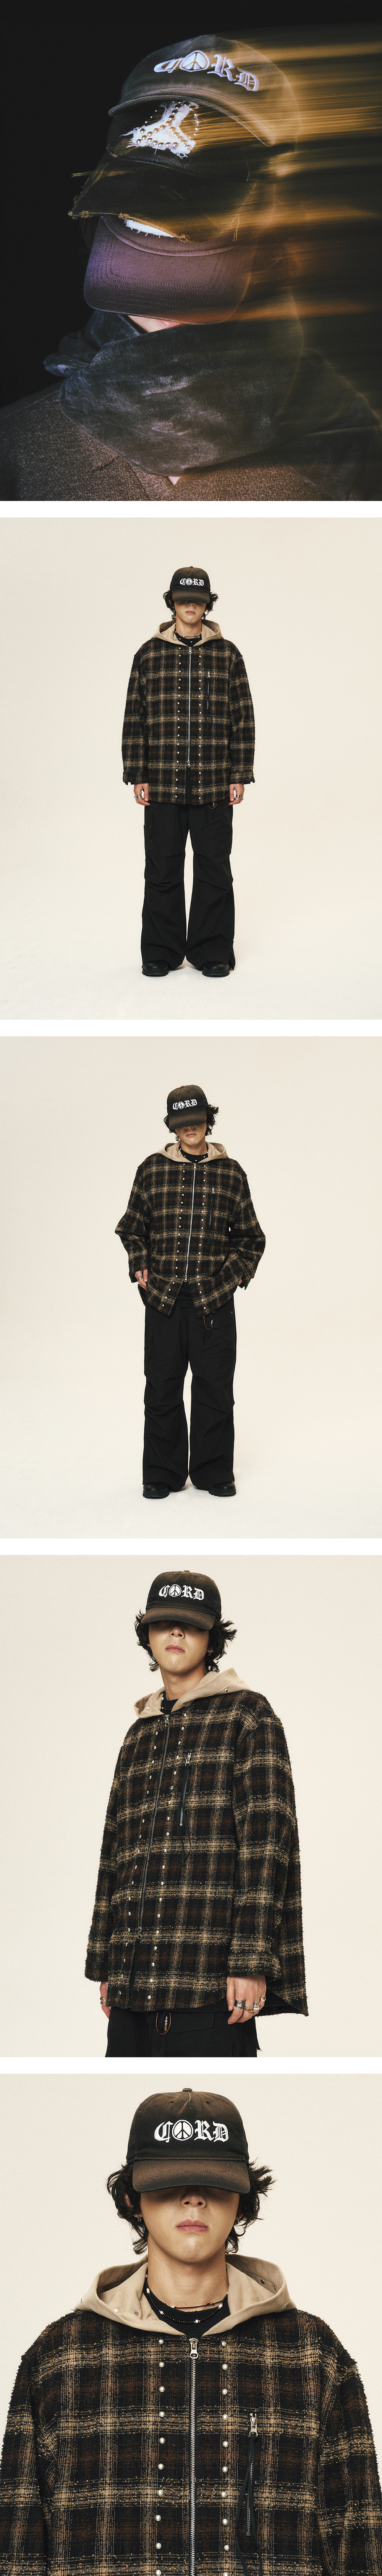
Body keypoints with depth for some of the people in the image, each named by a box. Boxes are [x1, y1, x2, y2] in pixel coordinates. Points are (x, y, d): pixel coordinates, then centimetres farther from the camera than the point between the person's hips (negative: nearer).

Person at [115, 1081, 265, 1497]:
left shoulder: (231, 1173, 6)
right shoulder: (152, 1169, 6)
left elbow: (250, 1237, 14)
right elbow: (132, 1226, 16)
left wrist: (236, 1274, 1)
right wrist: (140, 1267, 4)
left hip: (214, 1300, 0)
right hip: (163, 1299, 0)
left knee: (215, 1386, 2)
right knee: (162, 1387, 3)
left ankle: (213, 1471, 14)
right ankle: (162, 1474, 13)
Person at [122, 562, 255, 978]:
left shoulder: (228, 655, 6)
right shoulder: (149, 655, 7)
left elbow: (243, 719, 6)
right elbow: (135, 719, 7)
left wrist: (239, 776, 0)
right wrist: (137, 776, 1)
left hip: (214, 786, 0)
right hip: (162, 784, 0)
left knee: (214, 868, 2)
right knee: (162, 869, 3)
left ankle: (212, 951, 11)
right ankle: (161, 952, 13)